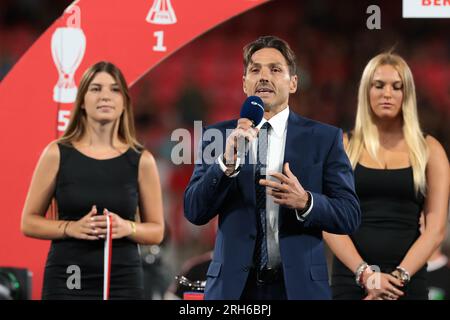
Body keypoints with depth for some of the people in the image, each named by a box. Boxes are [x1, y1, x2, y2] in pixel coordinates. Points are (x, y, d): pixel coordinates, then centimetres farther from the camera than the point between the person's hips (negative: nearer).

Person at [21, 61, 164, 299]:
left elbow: (157, 231, 9)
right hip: (66, 281, -1)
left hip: (123, 283, 1)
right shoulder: (57, 154, 1)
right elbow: (29, 222, 4)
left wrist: (127, 228, -12)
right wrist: (71, 228, -13)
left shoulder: (141, 161, 3)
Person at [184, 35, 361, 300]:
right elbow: (194, 211, -5)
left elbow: (350, 215, -2)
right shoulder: (218, 136, 3)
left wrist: (305, 201, -20)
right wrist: (228, 161, -20)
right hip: (234, 286, 0)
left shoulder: (325, 138, 1)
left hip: (298, 285, 0)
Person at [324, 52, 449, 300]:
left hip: (408, 280, 0)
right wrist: (366, 274, -15)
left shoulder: (429, 150, 5)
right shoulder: (344, 146, 5)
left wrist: (398, 277, -13)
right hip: (352, 276, 0)